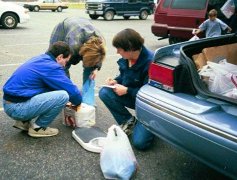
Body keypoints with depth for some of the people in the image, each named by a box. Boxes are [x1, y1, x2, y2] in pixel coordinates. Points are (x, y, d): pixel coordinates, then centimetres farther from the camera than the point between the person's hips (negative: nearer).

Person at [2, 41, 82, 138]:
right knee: (63, 96, -17)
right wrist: (78, 102, 11)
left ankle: (24, 121, 17)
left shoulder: (39, 59, 14)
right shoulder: (51, 67, -14)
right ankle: (38, 127, 1)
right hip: (17, 108, -10)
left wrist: (61, 104, 27)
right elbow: (72, 90, -10)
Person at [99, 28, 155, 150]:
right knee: (104, 93, -15)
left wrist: (127, 90, -24)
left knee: (139, 142, -18)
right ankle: (128, 121, 1)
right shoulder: (126, 58, -7)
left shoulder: (150, 62, -29)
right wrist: (116, 81, -8)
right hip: (132, 97, 7)